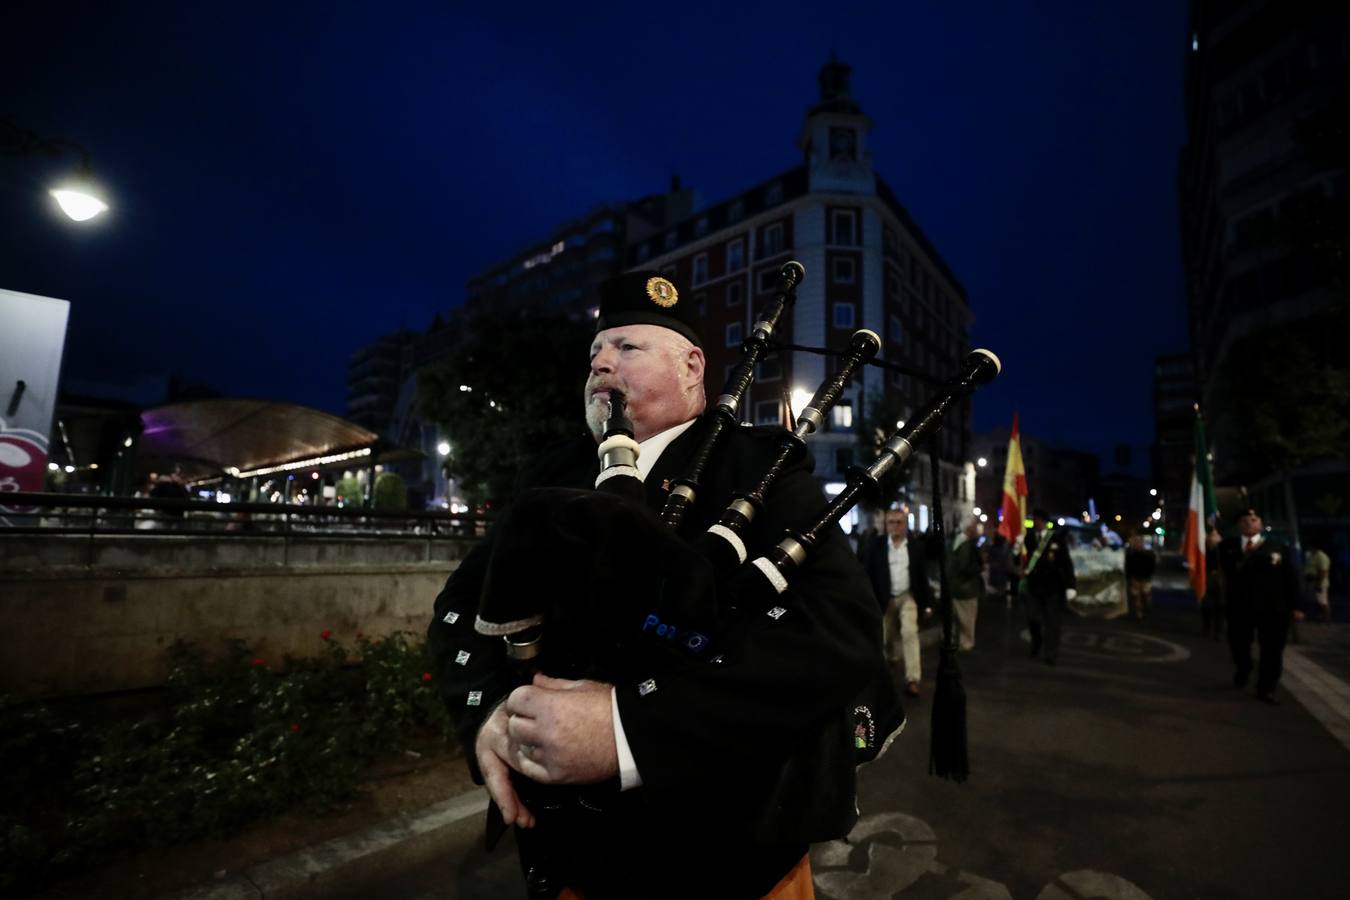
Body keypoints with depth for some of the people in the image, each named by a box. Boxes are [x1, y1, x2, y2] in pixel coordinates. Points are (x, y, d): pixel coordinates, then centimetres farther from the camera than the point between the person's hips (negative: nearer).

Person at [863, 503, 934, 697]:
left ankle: (912, 679, -13)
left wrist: (927, 603, 1)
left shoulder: (916, 546, -2)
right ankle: (891, 658, 47)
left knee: (910, 633, -17)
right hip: (885, 599, 1)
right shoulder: (876, 545, -5)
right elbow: (868, 573, -4)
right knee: (887, 637, 14)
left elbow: (923, 575, 2)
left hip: (908, 597, -1)